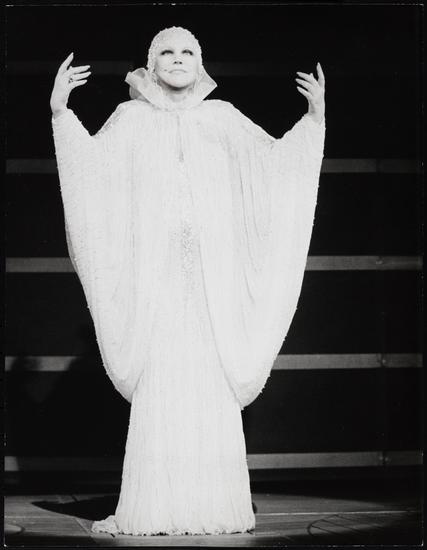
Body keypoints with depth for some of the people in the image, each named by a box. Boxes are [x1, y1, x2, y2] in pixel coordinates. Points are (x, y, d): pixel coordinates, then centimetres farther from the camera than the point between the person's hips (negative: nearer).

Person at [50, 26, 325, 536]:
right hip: (155, 269, -1)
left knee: (213, 382, -5)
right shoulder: (132, 119, 12)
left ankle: (215, 504, -2)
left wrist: (314, 117, -2)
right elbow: (93, 160, -3)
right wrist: (60, 111, -15)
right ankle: (153, 508, -5)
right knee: (157, 383, -7)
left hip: (214, 269, 1)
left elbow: (275, 158, 9)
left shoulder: (221, 117, 15)